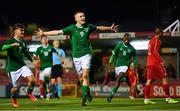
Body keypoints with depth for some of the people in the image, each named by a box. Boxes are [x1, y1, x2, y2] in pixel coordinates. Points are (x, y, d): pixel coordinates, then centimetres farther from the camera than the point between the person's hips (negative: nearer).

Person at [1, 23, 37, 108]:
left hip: (22, 65, 5)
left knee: (32, 79, -17)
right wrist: (12, 45, -48)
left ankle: (29, 93, 11)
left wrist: (32, 60, 25)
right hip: (12, 68, -5)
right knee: (15, 88, 1)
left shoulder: (23, 42, 7)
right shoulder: (10, 41, -12)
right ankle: (13, 98, 35)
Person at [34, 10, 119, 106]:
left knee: (85, 75, -16)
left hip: (86, 54, 0)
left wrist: (110, 28, 22)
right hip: (76, 56, 1)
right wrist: (44, 33, -12)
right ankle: (87, 92, 30)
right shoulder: (72, 28, -4)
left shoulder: (88, 27, 2)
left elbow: (99, 28, 19)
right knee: (81, 77, 6)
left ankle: (84, 97, -15)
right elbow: (58, 32, -7)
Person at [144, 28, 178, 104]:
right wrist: (161, 61, -19)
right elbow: (155, 51, -18)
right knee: (164, 78, -2)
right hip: (155, 63, -8)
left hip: (149, 63, 8)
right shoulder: (157, 40, -7)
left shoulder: (151, 41, 19)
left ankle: (146, 99, -3)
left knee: (149, 80, 3)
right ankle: (168, 98, -5)